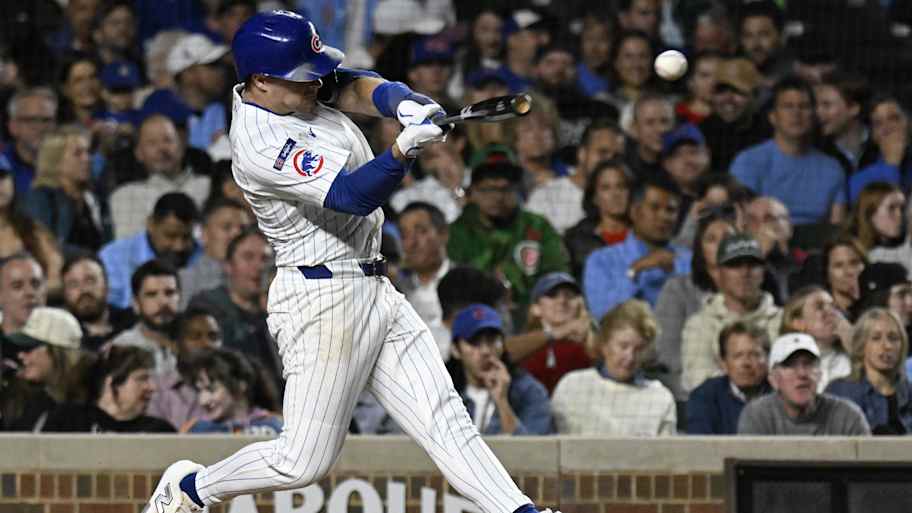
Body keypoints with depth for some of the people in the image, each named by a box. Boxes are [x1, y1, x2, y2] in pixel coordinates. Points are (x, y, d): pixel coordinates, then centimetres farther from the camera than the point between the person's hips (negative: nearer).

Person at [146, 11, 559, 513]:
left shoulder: (284, 90, 5)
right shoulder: (260, 146, -22)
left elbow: (356, 88, -1)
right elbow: (350, 196, -29)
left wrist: (404, 104, -23)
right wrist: (403, 149, -45)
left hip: (374, 291, 9)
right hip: (323, 297, -9)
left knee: (444, 417, 0)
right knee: (303, 462, -2)